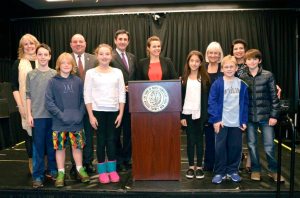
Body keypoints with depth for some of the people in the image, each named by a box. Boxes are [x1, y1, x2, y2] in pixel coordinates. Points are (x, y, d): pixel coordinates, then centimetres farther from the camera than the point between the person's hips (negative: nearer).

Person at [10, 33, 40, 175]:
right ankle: (32, 163, 21)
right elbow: (14, 86, 0)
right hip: (27, 104, -1)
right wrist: (20, 106, -9)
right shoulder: (18, 63, 4)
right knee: (29, 132, 6)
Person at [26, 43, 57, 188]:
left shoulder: (55, 74, 3)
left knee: (52, 144, 10)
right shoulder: (31, 75, 4)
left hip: (53, 114, 1)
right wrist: (29, 115, -3)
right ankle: (38, 175, 13)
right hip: (37, 115, 0)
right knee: (38, 145, 4)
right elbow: (28, 96, 3)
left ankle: (53, 170, 25)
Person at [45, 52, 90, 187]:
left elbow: (83, 100, 4)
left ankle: (79, 169, 28)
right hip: (59, 122, -1)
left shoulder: (78, 81, 3)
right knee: (60, 147, 7)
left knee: (77, 146, 10)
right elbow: (49, 102, -6)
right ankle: (61, 173, 21)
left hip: (77, 122, 1)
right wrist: (61, 115, -14)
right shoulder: (53, 82, -2)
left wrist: (80, 114, -10)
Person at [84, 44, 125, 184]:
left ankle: (112, 170, 19)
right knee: (101, 140, 5)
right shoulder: (91, 73, 0)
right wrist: (91, 115, -7)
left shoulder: (117, 72, 4)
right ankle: (102, 171, 18)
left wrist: (121, 113, -1)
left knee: (111, 140, 6)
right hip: (98, 111, -1)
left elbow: (121, 94, 4)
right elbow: (87, 96, -2)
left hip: (113, 111, 1)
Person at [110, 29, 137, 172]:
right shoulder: (110, 57, -7)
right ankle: (118, 160, 21)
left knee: (128, 131, 13)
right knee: (116, 132, 8)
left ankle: (127, 159, 26)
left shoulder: (132, 57, 13)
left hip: (130, 100, 6)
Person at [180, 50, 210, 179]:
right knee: (190, 140, 7)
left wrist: (205, 115, -8)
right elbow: (180, 98, 3)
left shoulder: (204, 78, 1)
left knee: (199, 140, 7)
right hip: (187, 114, 1)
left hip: (200, 114, -1)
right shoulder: (184, 78, 5)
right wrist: (181, 116, -3)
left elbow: (207, 98, -1)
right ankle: (191, 166, 18)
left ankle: (199, 167, 17)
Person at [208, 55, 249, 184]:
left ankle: (232, 171, 27)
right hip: (221, 122, -3)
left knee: (235, 147, 11)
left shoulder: (242, 84, 3)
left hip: (237, 122, 3)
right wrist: (215, 119, -13)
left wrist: (244, 120, 1)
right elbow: (212, 102, -8)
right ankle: (219, 172, 16)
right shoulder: (217, 84, -6)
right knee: (220, 147, 3)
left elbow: (245, 103, 6)